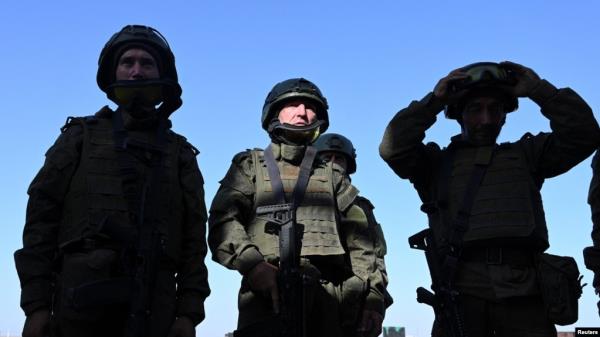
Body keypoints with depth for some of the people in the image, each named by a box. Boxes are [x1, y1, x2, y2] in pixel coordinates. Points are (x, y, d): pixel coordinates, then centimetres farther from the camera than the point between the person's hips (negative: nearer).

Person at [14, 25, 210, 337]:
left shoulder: (180, 154, 18)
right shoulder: (81, 137, 16)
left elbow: (194, 237, 11)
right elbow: (43, 215, 7)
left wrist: (189, 312, -1)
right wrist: (36, 303, -4)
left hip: (153, 306, 1)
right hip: (80, 297, -1)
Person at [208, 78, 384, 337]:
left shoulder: (332, 175, 27)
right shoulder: (250, 165, 19)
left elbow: (358, 239, 18)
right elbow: (222, 222, 3)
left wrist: (371, 295, 3)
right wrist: (254, 265, -15)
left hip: (331, 302, 3)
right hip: (268, 295, -3)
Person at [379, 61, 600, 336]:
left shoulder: (525, 154, 22)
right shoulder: (437, 162, 17)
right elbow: (393, 149, 0)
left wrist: (538, 89, 7)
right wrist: (433, 102, 0)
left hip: (524, 294, 1)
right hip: (464, 293, -1)